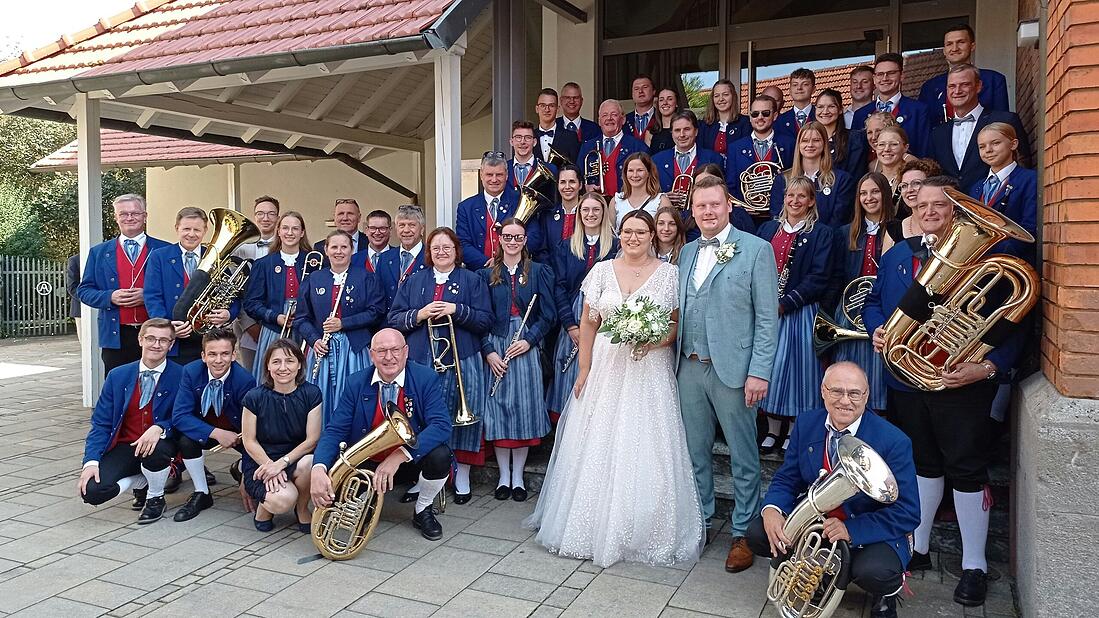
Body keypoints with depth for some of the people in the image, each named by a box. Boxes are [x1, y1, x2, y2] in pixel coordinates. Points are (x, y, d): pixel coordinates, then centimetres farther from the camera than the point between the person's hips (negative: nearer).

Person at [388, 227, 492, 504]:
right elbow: (393, 320, 7)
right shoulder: (414, 281, 15)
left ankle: (462, 477, 16)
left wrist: (456, 310, -15)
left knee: (460, 417, 0)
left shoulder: (472, 280, 8)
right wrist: (419, 315, -10)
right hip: (420, 361, 2)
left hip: (461, 362, -2)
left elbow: (485, 321, -2)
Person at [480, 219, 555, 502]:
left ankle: (518, 477, 13)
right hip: (495, 349, 1)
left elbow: (547, 314, 2)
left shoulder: (539, 272, 6)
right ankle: (503, 476, 14)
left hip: (526, 348, -1)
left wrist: (529, 340, -11)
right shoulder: (487, 274, 8)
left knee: (524, 410, 1)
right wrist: (489, 351, -8)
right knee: (498, 411, 2)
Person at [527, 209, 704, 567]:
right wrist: (584, 370, -1)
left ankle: (644, 532, 16)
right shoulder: (602, 271, 5)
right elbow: (587, 323, 5)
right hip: (605, 368, 2)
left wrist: (655, 340, -16)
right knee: (597, 449, 5)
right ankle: (593, 526, 20)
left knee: (646, 450, 0)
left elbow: (678, 323, 4)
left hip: (650, 373, -1)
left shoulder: (669, 274, 2)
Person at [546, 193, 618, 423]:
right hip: (572, 320, 1)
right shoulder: (565, 247, 9)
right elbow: (560, 288, 2)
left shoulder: (616, 246, 4)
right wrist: (571, 326, -8)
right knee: (571, 382, 3)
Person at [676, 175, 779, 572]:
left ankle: (743, 533, 19)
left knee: (743, 457, 5)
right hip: (689, 367, 5)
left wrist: (759, 372, -14)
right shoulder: (687, 252, 12)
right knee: (695, 451, 15)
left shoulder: (756, 249, -5)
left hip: (732, 369, -5)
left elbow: (768, 316, -8)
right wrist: (675, 358, 7)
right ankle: (700, 521, 30)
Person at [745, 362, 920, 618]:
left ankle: (885, 596, 6)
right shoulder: (806, 424, -5)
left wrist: (851, 529, -32)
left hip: (870, 532, -4)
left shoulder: (894, 442, -18)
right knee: (758, 534, -15)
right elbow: (786, 479, 1)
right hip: (815, 518, 4)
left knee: (873, 572, -35)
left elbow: (908, 513, -19)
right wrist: (771, 509, -22)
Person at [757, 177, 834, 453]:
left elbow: (819, 278, -10)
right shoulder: (768, 228, 12)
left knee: (795, 365, 0)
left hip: (799, 313, -4)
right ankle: (773, 429, 18)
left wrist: (785, 304, -16)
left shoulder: (821, 233, -1)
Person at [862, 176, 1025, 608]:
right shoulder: (897, 256, 9)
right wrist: (877, 330, -5)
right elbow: (873, 302, 16)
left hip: (960, 383, -5)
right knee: (922, 463, 17)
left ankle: (974, 565, 18)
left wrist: (986, 367, -24)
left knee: (967, 470, 3)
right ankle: (916, 547, 31)